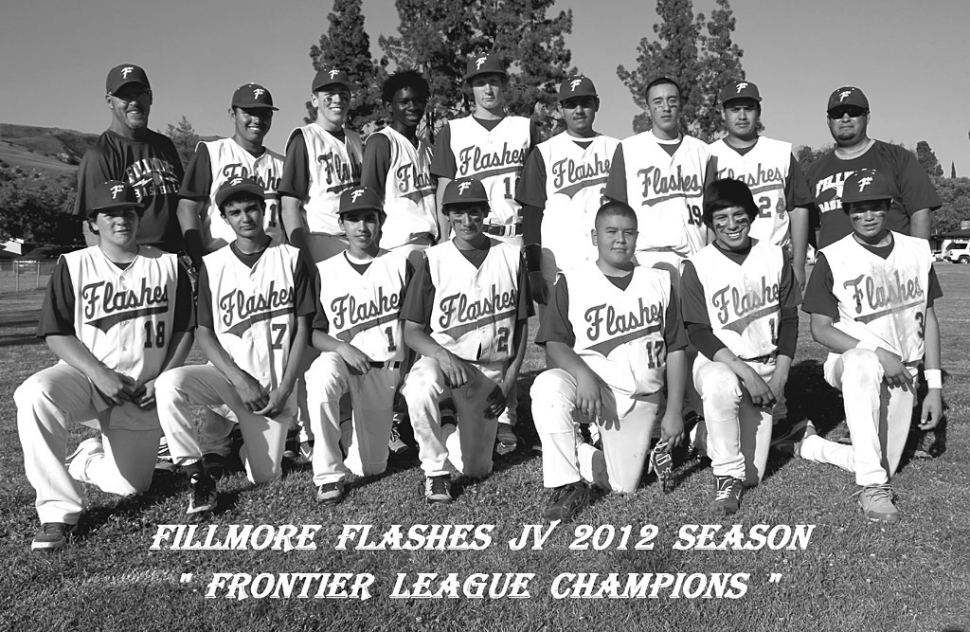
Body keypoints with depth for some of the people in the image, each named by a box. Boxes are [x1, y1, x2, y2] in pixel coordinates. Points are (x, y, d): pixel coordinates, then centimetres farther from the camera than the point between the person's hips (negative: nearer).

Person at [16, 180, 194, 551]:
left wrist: (163, 379, -8)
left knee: (128, 485, -3)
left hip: (143, 393, 1)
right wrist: (99, 373, -17)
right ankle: (59, 510, -24)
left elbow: (184, 331, 6)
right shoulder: (73, 265, 1)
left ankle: (86, 458, 33)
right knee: (34, 395, -35)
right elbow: (55, 335, -3)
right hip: (84, 377, -1)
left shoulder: (168, 265, 5)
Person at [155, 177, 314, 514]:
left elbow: (303, 327, 0)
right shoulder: (211, 265, 3)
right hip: (227, 374, 1)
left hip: (275, 386, 0)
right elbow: (203, 333, 0)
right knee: (169, 384, -30)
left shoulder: (290, 258, 1)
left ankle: (246, 432, 29)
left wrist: (285, 388, -8)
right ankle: (198, 477, -14)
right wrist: (240, 380, -14)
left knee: (264, 476, -7)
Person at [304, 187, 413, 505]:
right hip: (339, 358, -1)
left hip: (385, 369, 1)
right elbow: (312, 332, 1)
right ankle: (329, 475, -23)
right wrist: (342, 347, -18)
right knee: (320, 378, -39)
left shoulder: (399, 264, 6)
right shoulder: (324, 271, 5)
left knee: (370, 466, -1)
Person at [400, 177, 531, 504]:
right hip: (441, 358, -2)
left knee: (476, 469, 3)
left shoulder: (511, 257, -2)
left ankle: (446, 434, 39)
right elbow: (411, 331, -6)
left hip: (491, 370, 2)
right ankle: (436, 471, -12)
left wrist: (509, 382, -4)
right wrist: (441, 355, -27)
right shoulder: (434, 260, -7)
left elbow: (521, 326, 4)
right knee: (420, 389, -38)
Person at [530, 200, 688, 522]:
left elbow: (675, 350, 8)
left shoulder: (660, 282, 9)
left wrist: (674, 411, 0)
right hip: (590, 387, -2)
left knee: (623, 484, -10)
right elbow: (554, 343, -4)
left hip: (641, 401, 2)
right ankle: (567, 484, -18)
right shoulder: (571, 282, 3)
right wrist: (582, 372, -25)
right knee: (548, 384, -35)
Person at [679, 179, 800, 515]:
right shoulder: (698, 266, -8)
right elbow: (698, 332, -11)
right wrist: (745, 372, -20)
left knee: (752, 474, -1)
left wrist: (780, 375, -4)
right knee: (720, 385, -42)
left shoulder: (775, 256, 2)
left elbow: (789, 319, 6)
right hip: (717, 363, -3)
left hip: (767, 366, 3)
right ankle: (726, 479, -22)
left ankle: (706, 432, 33)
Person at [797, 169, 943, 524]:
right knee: (862, 362, -41)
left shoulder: (918, 251, 3)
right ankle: (873, 487, -35)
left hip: (901, 374, 4)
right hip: (849, 361, -4)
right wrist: (878, 353, -21)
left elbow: (928, 319, 7)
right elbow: (820, 329, -10)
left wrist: (934, 386, 2)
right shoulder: (832, 259, -9)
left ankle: (812, 446, 29)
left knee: (881, 464, 0)